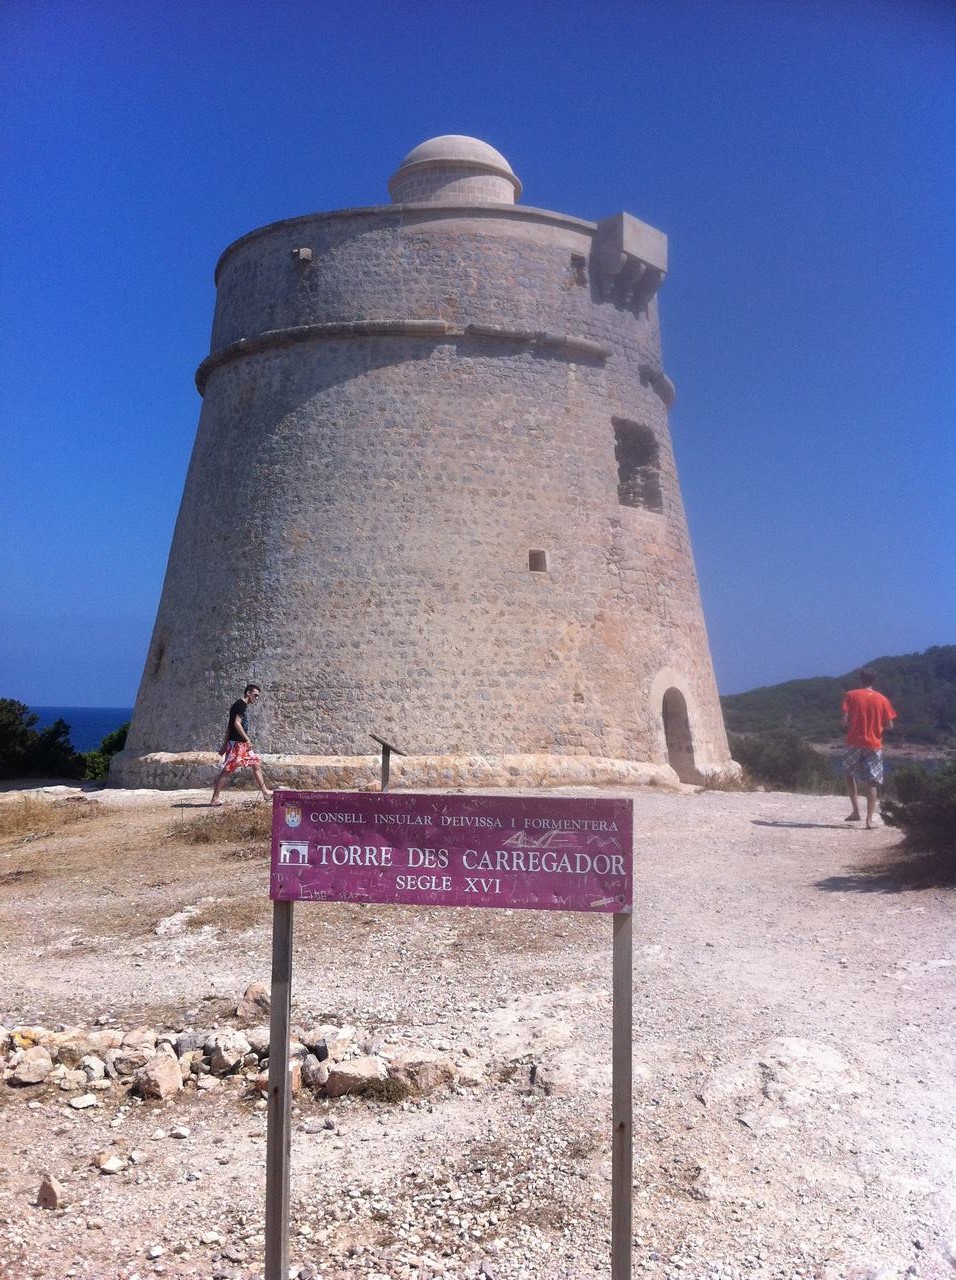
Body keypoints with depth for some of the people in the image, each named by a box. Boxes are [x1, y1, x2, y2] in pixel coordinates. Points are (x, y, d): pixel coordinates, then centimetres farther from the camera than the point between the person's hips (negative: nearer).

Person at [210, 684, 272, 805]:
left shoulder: (240, 705, 19)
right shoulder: (241, 704, -11)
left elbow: (229, 726, 19)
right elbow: (237, 723, -22)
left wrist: (225, 745, 19)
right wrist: (247, 739, -20)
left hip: (242, 744, 11)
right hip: (236, 743, -11)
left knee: (256, 764, 10)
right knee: (227, 770, -7)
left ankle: (265, 792, 14)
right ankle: (215, 798, -4)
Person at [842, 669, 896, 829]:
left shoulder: (851, 695, -3)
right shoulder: (882, 700, 1)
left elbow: (845, 721, -10)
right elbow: (889, 725, 1)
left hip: (854, 742, -1)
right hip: (874, 745, 1)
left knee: (850, 774, 19)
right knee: (872, 782, 4)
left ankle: (855, 811, 9)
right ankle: (869, 819, -3)